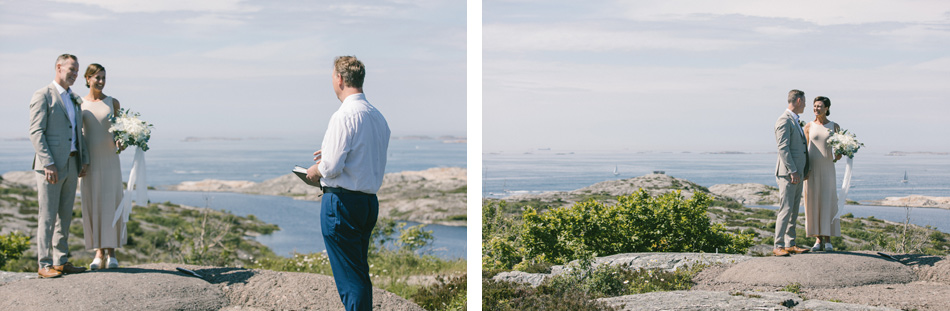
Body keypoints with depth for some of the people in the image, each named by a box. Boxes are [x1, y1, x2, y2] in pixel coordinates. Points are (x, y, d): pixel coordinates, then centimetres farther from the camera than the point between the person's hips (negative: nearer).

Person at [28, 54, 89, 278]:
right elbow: (36, 132, -12)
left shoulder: (73, 99, 19)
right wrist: (48, 164, -19)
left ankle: (61, 261, 15)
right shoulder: (43, 96, -6)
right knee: (47, 216, -5)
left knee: (65, 216, 10)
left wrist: (84, 160, 11)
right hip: (50, 165, -7)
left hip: (71, 164, 8)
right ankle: (44, 265, -2)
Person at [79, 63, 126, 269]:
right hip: (88, 161, 0)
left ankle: (111, 253, 3)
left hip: (110, 161, 0)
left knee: (110, 204, -4)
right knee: (92, 205, 1)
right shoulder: (79, 104, 4)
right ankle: (98, 253, 8)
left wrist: (120, 142, -14)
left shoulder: (113, 103, 4)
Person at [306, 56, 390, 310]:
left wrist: (316, 171, 1)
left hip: (343, 201, -8)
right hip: (370, 200, 8)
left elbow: (332, 167, -20)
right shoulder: (378, 117, 9)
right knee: (361, 273, 16)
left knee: (349, 278, -4)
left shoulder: (343, 116, -16)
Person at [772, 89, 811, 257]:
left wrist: (804, 170, 19)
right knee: (785, 210, -11)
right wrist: (792, 172, -21)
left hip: (798, 174, 10)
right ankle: (778, 246, -9)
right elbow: (783, 148, -18)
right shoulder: (784, 121, -12)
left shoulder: (796, 121, 20)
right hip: (787, 174, -10)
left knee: (794, 211, 10)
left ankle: (790, 244, 13)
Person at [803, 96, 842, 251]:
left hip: (827, 169, 0)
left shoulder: (834, 126, 4)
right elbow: (805, 149, 6)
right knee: (813, 203, -1)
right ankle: (818, 240, 6)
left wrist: (838, 155, -17)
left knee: (828, 202, -4)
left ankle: (828, 240, 2)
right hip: (811, 169, 1)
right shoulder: (809, 126, 5)